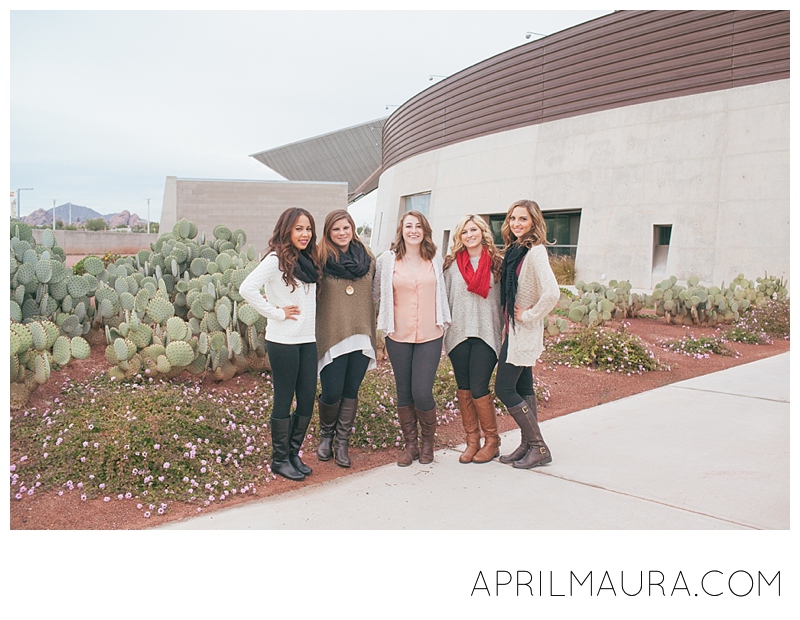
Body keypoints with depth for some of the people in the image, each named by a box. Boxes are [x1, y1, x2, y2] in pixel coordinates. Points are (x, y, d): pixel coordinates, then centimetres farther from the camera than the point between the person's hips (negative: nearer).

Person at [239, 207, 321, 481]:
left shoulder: (308, 260, 11)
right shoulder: (276, 259, -12)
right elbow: (247, 288, -24)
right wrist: (276, 312, -17)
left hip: (308, 340, 7)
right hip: (283, 342, -7)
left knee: (307, 401, 11)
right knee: (283, 402, 5)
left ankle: (293, 453, 27)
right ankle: (280, 460, 20)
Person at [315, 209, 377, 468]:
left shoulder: (367, 259, 9)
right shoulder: (321, 259, -4)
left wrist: (374, 332, 14)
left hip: (361, 336, 4)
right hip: (331, 336, -3)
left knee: (351, 392, 9)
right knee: (332, 393, -2)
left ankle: (342, 442, 22)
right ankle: (325, 435, 27)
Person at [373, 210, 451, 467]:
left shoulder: (435, 259, 6)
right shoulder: (387, 260, 1)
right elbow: (376, 293, 11)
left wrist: (444, 322, 15)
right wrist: (383, 319, 9)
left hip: (430, 336, 0)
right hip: (398, 336, 0)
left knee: (422, 393, -7)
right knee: (404, 393, 7)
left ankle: (427, 440, 19)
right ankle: (410, 444, 25)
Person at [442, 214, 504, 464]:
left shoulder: (497, 263, 3)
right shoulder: (452, 264, 7)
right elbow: (444, 297, 10)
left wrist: (505, 330, 1)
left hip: (486, 334, -2)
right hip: (458, 333, 3)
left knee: (479, 389, -7)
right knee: (463, 390, 6)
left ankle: (492, 441, 12)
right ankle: (472, 441, 19)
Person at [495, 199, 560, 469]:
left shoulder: (535, 251, -18)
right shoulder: (514, 249, 10)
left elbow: (551, 293, -30)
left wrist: (528, 315, -18)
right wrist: (509, 324, 11)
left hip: (524, 332, -9)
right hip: (514, 330, 9)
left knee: (504, 388, -5)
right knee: (522, 388, 13)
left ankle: (539, 447, 5)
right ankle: (528, 445, 23)